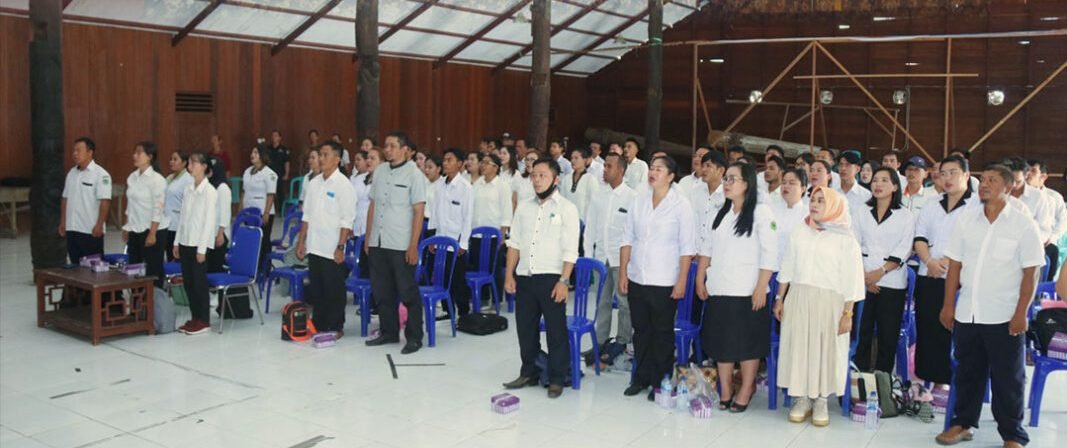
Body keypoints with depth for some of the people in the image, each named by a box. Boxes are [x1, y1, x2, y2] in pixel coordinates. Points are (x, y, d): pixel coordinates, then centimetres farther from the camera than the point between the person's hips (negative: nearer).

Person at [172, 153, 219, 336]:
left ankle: (204, 321, 9)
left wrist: (202, 249, -15)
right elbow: (182, 216, 13)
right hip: (185, 243, 7)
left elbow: (209, 221, -14)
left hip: (198, 244, -7)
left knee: (200, 283, 0)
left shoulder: (210, 191, -11)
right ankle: (195, 318, 20)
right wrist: (177, 242, 11)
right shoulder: (188, 189, 9)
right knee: (188, 282, 10)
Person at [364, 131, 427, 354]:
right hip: (378, 243, 6)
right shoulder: (379, 171, 9)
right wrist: (367, 237, 11)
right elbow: (372, 205, 14)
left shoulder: (414, 174, -6)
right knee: (382, 291, 13)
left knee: (408, 293, 1)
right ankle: (389, 332, 26)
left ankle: (414, 337, 11)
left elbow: (418, 212, -9)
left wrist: (413, 246, -13)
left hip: (401, 245, -6)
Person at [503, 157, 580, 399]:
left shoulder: (566, 208, -3)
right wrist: (509, 275, 5)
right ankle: (528, 373, 27)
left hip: (551, 278, -5)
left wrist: (563, 281, -15)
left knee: (556, 330, 2)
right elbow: (514, 243, 12)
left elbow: (570, 250, -8)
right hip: (524, 277, 5)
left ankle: (556, 379, 15)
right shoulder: (524, 207, 11)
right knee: (525, 327, 12)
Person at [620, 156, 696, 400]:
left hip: (664, 282, -4)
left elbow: (687, 247, -7)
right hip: (636, 279, 4)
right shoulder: (639, 199, 5)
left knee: (662, 333, 7)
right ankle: (641, 378, 28)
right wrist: (623, 272, 4)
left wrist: (682, 281, -10)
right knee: (641, 330, 14)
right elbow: (627, 238, 7)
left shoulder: (681, 205, -7)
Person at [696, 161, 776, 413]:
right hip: (718, 290, 6)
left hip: (747, 291, -6)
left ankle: (745, 392, 14)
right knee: (721, 341, 9)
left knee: (748, 343, 2)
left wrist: (761, 288, -16)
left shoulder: (761, 212, -5)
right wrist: (700, 279, 9)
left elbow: (769, 254, -11)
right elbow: (707, 248, 16)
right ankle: (725, 392, 19)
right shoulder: (721, 213, 14)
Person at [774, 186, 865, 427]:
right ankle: (801, 398, 15)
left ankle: (821, 400, 14)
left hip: (829, 302, -3)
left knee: (825, 349, 1)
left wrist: (847, 313, -9)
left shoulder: (845, 239, -3)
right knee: (799, 347, 3)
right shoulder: (800, 233, 8)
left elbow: (851, 280, -5)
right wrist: (780, 298, 8)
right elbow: (787, 269, 11)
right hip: (798, 300, 3)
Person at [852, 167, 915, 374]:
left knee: (888, 334, 2)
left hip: (892, 282, -2)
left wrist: (880, 272, -13)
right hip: (862, 281, 2)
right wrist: (863, 275, -9)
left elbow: (903, 250, -3)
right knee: (862, 331, 1)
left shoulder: (906, 215, 3)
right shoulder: (861, 212, 10)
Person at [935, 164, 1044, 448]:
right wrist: (948, 305, 3)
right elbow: (955, 265, 6)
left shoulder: (1023, 224, -6)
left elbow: (1030, 273, -6)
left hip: (1004, 317, -3)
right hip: (967, 314, 3)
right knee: (967, 373, 15)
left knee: (1008, 378, 6)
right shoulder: (966, 220, 4)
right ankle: (963, 423, 29)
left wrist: (1021, 313, -10)